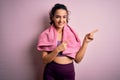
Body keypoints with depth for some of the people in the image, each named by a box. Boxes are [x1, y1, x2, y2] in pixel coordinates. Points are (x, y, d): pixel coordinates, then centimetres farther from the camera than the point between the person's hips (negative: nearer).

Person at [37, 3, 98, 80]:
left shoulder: (72, 34, -3)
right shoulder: (46, 34, -8)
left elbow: (77, 59, -5)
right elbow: (45, 60, -10)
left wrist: (85, 42, -14)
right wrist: (57, 50, -26)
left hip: (69, 72, 2)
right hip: (51, 72, -1)